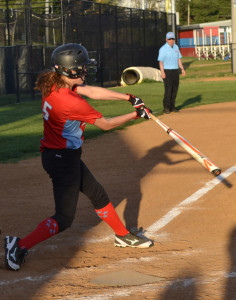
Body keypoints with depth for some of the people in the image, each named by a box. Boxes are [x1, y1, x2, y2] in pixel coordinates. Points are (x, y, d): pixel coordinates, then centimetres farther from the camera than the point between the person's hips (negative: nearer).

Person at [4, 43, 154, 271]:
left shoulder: (54, 85, -4)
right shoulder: (72, 102, -28)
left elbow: (92, 91, 3)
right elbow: (106, 124, -15)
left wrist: (128, 98, 1)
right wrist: (135, 114, -2)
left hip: (54, 155, 10)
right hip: (64, 159, -10)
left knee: (97, 195, 23)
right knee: (64, 218, -3)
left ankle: (123, 236, 39)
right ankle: (20, 245, 0)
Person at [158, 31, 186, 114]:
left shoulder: (176, 47, 11)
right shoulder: (163, 49, -9)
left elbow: (179, 59, 16)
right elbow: (160, 61, -13)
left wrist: (182, 68, 6)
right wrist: (162, 72, -23)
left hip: (175, 71, 7)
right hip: (167, 71, -6)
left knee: (175, 89, 7)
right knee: (168, 90, -11)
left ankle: (172, 106, 15)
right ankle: (166, 108, -5)